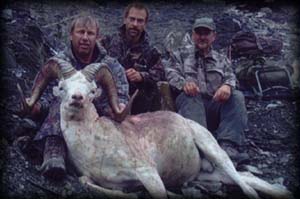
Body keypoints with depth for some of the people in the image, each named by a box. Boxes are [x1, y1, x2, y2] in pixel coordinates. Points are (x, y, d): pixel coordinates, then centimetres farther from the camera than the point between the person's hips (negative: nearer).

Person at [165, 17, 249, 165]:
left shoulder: (221, 60, 27)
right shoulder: (181, 54, 22)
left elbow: (231, 77, 10)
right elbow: (171, 73, 4)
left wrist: (227, 86, -18)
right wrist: (183, 83, -21)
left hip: (215, 106, 2)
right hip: (191, 103, -2)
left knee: (237, 96, -25)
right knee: (190, 96, -35)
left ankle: (229, 146, -42)